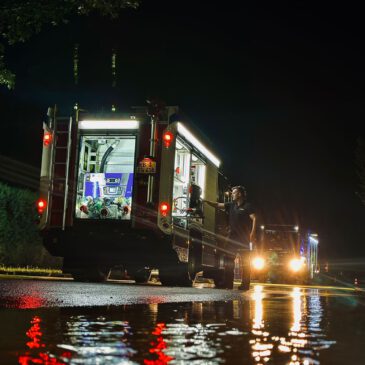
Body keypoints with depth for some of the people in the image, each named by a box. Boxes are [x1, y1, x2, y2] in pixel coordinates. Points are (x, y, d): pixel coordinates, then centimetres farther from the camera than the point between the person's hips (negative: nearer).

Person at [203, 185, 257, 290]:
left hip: (244, 238, -6)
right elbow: (217, 205, 8)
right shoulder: (231, 205, 12)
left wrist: (252, 234, -20)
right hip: (232, 237, 6)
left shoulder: (247, 206, -5)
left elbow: (254, 219, -12)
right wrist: (206, 201, -5)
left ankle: (245, 283, 2)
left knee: (245, 262, -1)